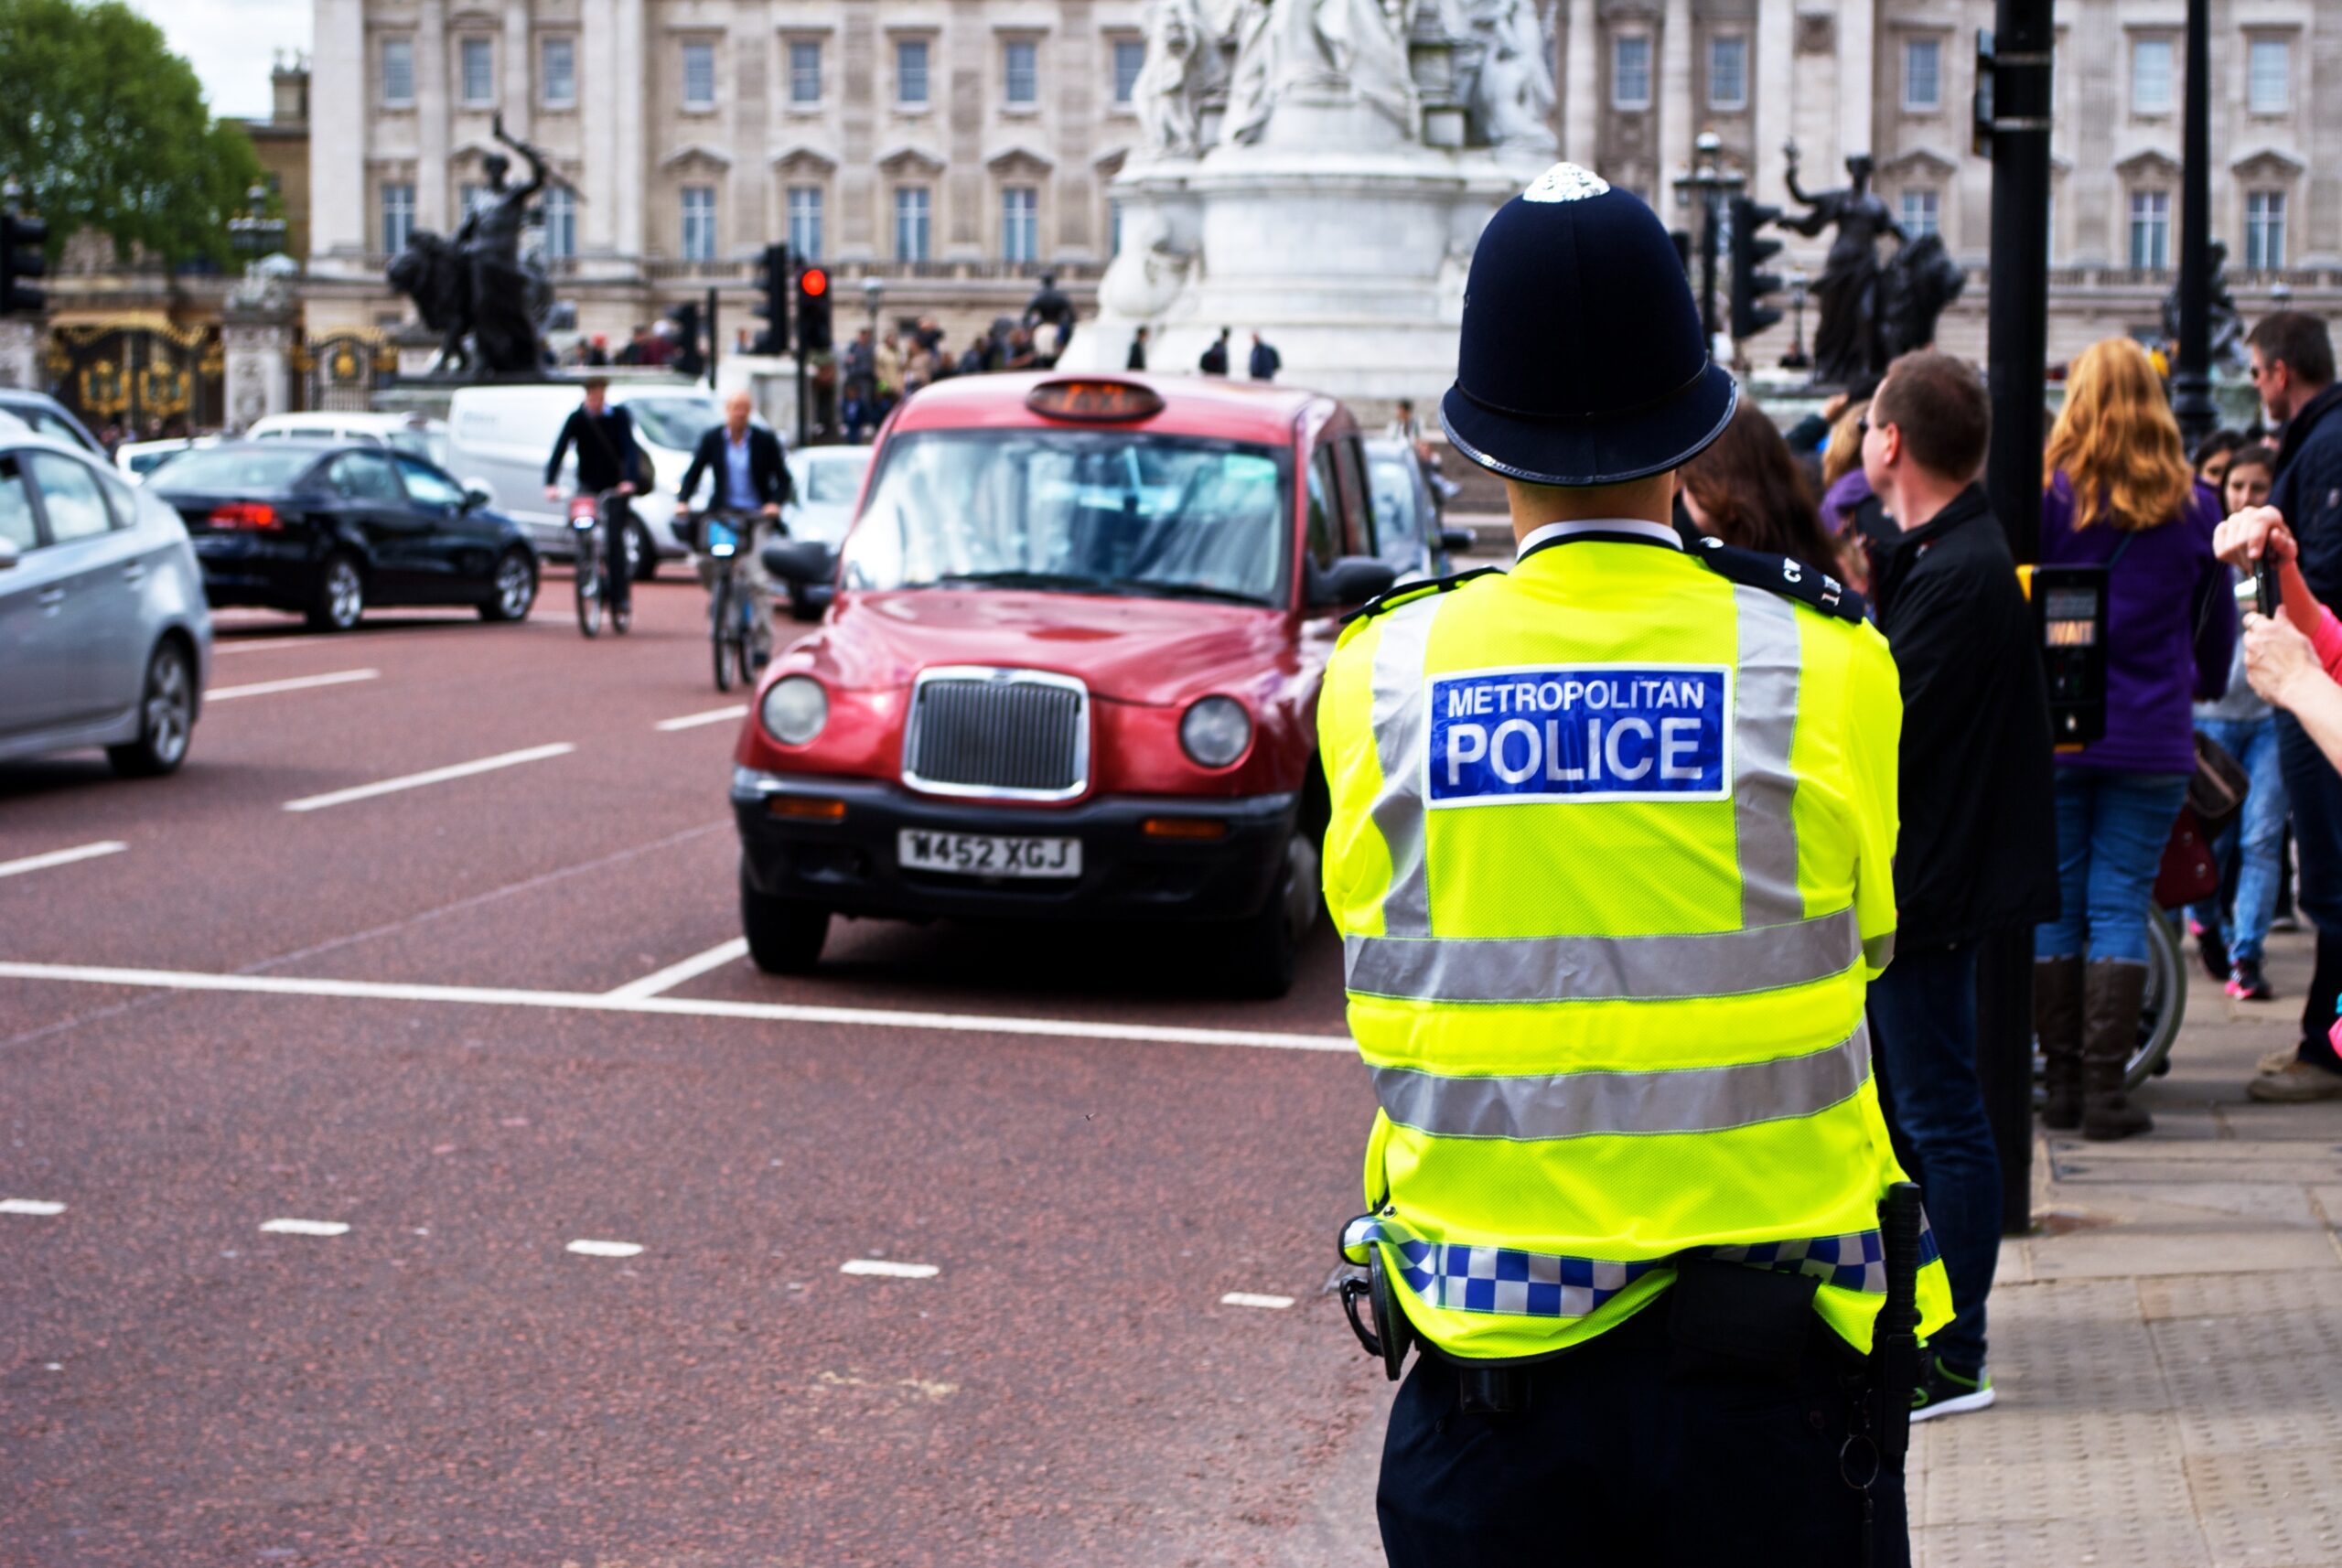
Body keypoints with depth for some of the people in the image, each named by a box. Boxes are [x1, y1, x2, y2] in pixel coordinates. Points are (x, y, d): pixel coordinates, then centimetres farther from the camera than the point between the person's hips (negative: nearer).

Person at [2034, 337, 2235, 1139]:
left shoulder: (2045, 494, -5)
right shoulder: (2193, 508, 3)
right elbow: (2218, 626, 15)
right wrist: (2204, 689, 34)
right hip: (2152, 738, 1)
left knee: (2054, 905, 7)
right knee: (2122, 908, 3)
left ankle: (2062, 1082, 10)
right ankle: (2106, 1088, 0)